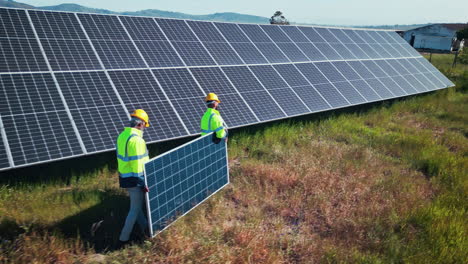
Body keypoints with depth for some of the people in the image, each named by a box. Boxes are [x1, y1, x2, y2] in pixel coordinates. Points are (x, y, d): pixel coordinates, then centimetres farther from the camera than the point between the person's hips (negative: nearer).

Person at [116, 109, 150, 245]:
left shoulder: (122, 136, 6)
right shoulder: (137, 140, -22)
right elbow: (138, 164, -23)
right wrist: (143, 184, -18)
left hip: (124, 176, 9)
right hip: (135, 179, -9)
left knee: (136, 205, 21)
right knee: (135, 209, 3)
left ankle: (146, 228, 37)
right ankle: (123, 239, 10)